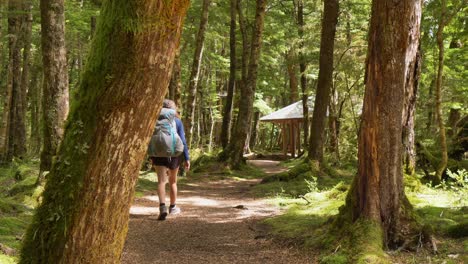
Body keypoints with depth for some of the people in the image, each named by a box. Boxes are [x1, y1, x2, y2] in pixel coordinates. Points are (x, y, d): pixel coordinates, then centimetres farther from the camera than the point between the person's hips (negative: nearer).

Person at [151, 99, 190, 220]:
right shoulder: (177, 121, -1)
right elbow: (182, 141, -5)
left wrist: (151, 157, 9)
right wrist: (187, 158, -3)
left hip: (159, 154, -1)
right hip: (174, 154, 1)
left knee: (161, 181, -9)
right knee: (173, 181, 18)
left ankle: (162, 207, -30)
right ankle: (172, 207, 32)